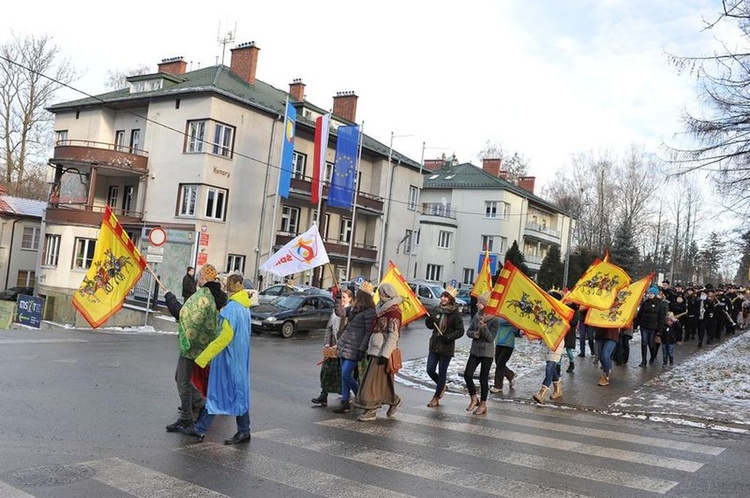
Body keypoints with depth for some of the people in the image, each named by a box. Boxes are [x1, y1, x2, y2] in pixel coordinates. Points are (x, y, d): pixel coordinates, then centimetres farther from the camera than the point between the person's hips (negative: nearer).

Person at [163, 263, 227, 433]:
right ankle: (200, 403, 32)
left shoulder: (202, 297, -22)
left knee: (183, 382, -1)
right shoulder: (215, 296, 8)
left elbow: (182, 314, -22)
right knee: (180, 378, 23)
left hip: (191, 344, -10)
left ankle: (186, 419, 7)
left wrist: (169, 297, -9)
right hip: (199, 343, 10)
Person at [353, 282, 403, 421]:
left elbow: (393, 336, -17)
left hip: (382, 352, -9)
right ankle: (394, 400, 28)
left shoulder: (393, 312, -12)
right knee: (381, 381, 13)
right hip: (375, 350, 9)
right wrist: (369, 350, 21)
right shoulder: (382, 309, 16)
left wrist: (385, 354, -21)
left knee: (374, 381, -7)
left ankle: (371, 410, -1)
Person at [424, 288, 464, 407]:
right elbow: (430, 326, 10)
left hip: (447, 347, -5)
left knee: (442, 373, 6)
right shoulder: (437, 309, 2)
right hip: (434, 345, 5)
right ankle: (442, 386, 34)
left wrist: (448, 337, -22)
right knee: (430, 370, 4)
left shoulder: (455, 313, -11)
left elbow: (460, 331, -10)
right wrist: (429, 320, -12)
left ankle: (436, 397, 21)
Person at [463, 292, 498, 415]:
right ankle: (474, 399, 18)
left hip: (487, 353, -5)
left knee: (483, 379, 3)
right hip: (474, 351, 5)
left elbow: (490, 338, -15)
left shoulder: (495, 320, -13)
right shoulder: (477, 316, 4)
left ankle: (483, 404, 18)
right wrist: (474, 334, -13)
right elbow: (468, 331, 9)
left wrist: (483, 327, -29)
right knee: (467, 374, -2)